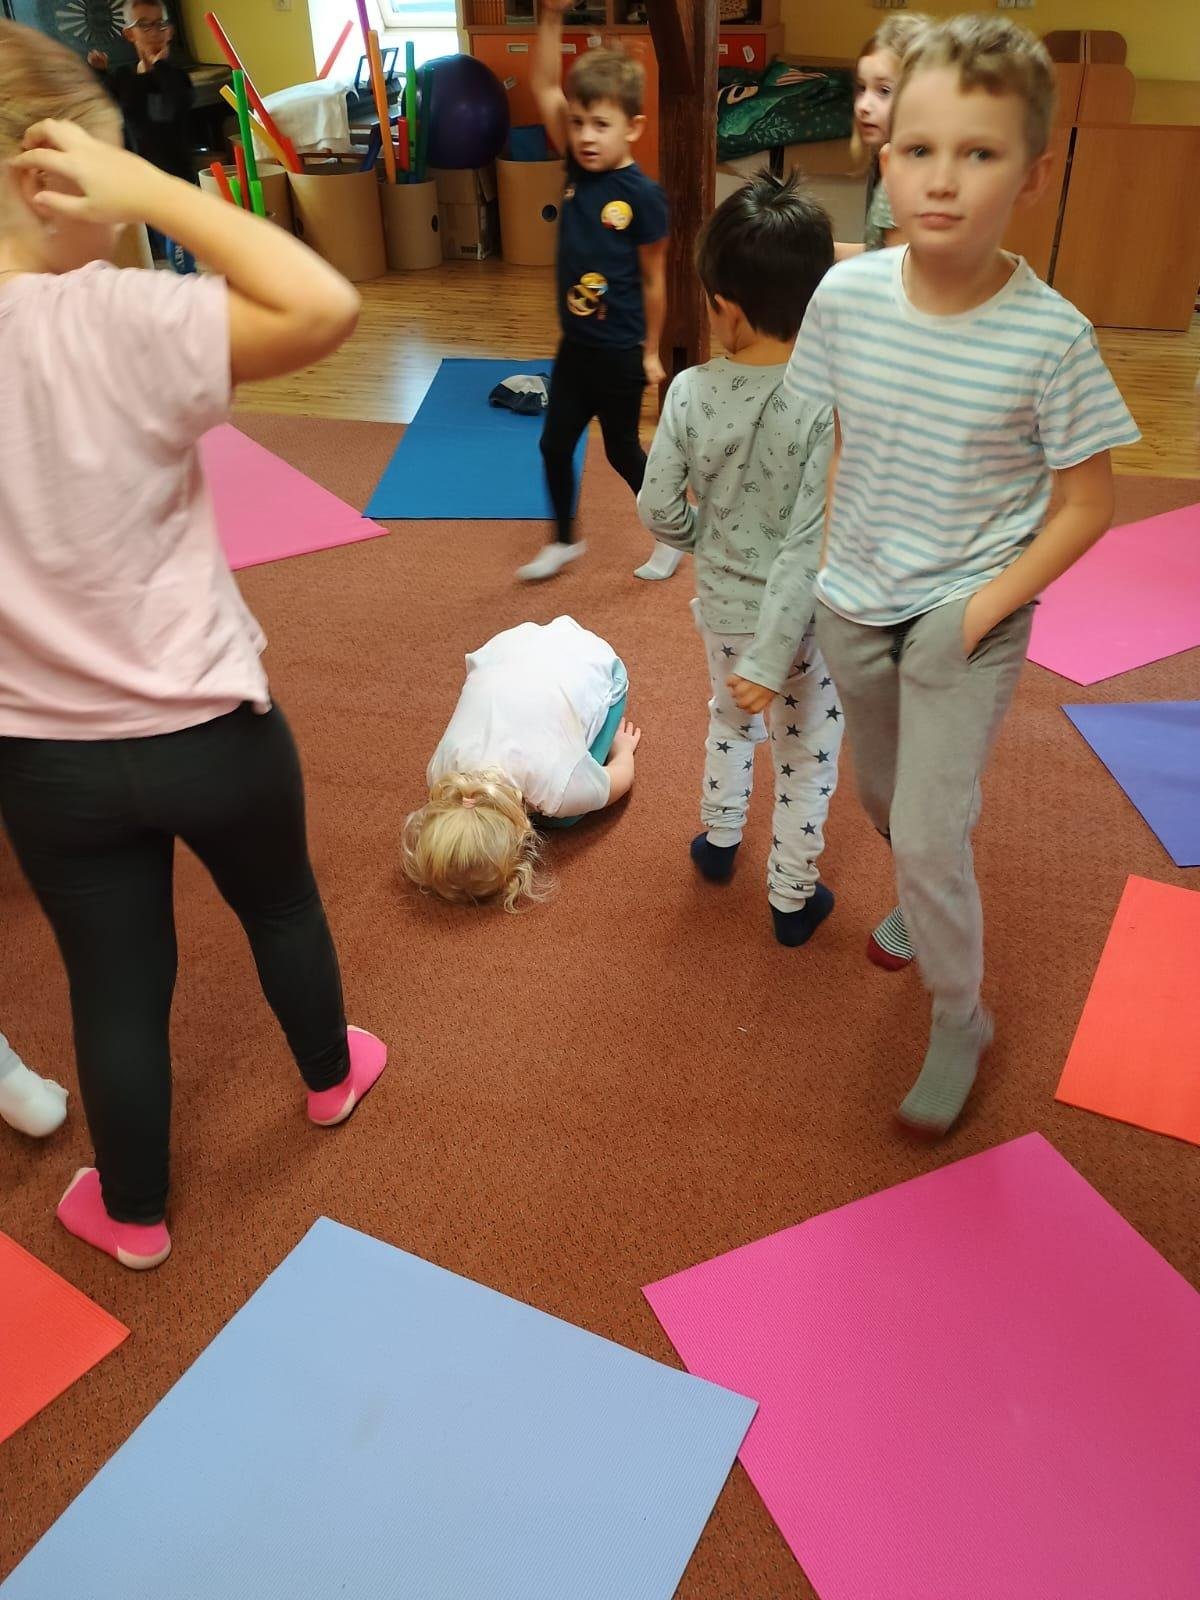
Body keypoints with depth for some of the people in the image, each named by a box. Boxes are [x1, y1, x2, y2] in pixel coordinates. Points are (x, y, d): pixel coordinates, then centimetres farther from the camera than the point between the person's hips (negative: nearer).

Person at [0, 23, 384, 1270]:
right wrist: (156, 189, -21)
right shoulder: (112, 322, -22)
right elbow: (324, 306, -25)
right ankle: (330, 1077, 52)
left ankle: (132, 1214, 40)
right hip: (209, 725, -2)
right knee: (281, 904, 26)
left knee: (115, 986, 18)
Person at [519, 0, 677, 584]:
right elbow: (543, 86, -3)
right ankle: (565, 541, 33)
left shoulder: (642, 195, -16)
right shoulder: (577, 168, -2)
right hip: (574, 345, 6)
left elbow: (653, 280, -9)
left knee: (623, 451, 8)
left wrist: (651, 352, -4)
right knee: (555, 444, 13)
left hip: (620, 353, -6)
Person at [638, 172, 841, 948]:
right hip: (799, 619, -4)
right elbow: (810, 545, -25)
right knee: (807, 756, 16)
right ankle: (794, 900, 31)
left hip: (722, 604, 4)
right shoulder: (832, 404, -23)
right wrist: (770, 661, -21)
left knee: (730, 720, 30)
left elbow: (659, 511, -8)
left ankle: (718, 841, 51)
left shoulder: (691, 392, -14)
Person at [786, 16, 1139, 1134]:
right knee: (881, 798, 22)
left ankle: (959, 1021, 19)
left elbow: (1087, 503, -9)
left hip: (969, 622, -4)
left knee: (929, 838, -7)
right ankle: (924, 905, 55)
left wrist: (988, 606, -17)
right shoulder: (845, 296, -10)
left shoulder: (1051, 338, -18)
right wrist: (802, 567, 0)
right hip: (853, 608, 4)